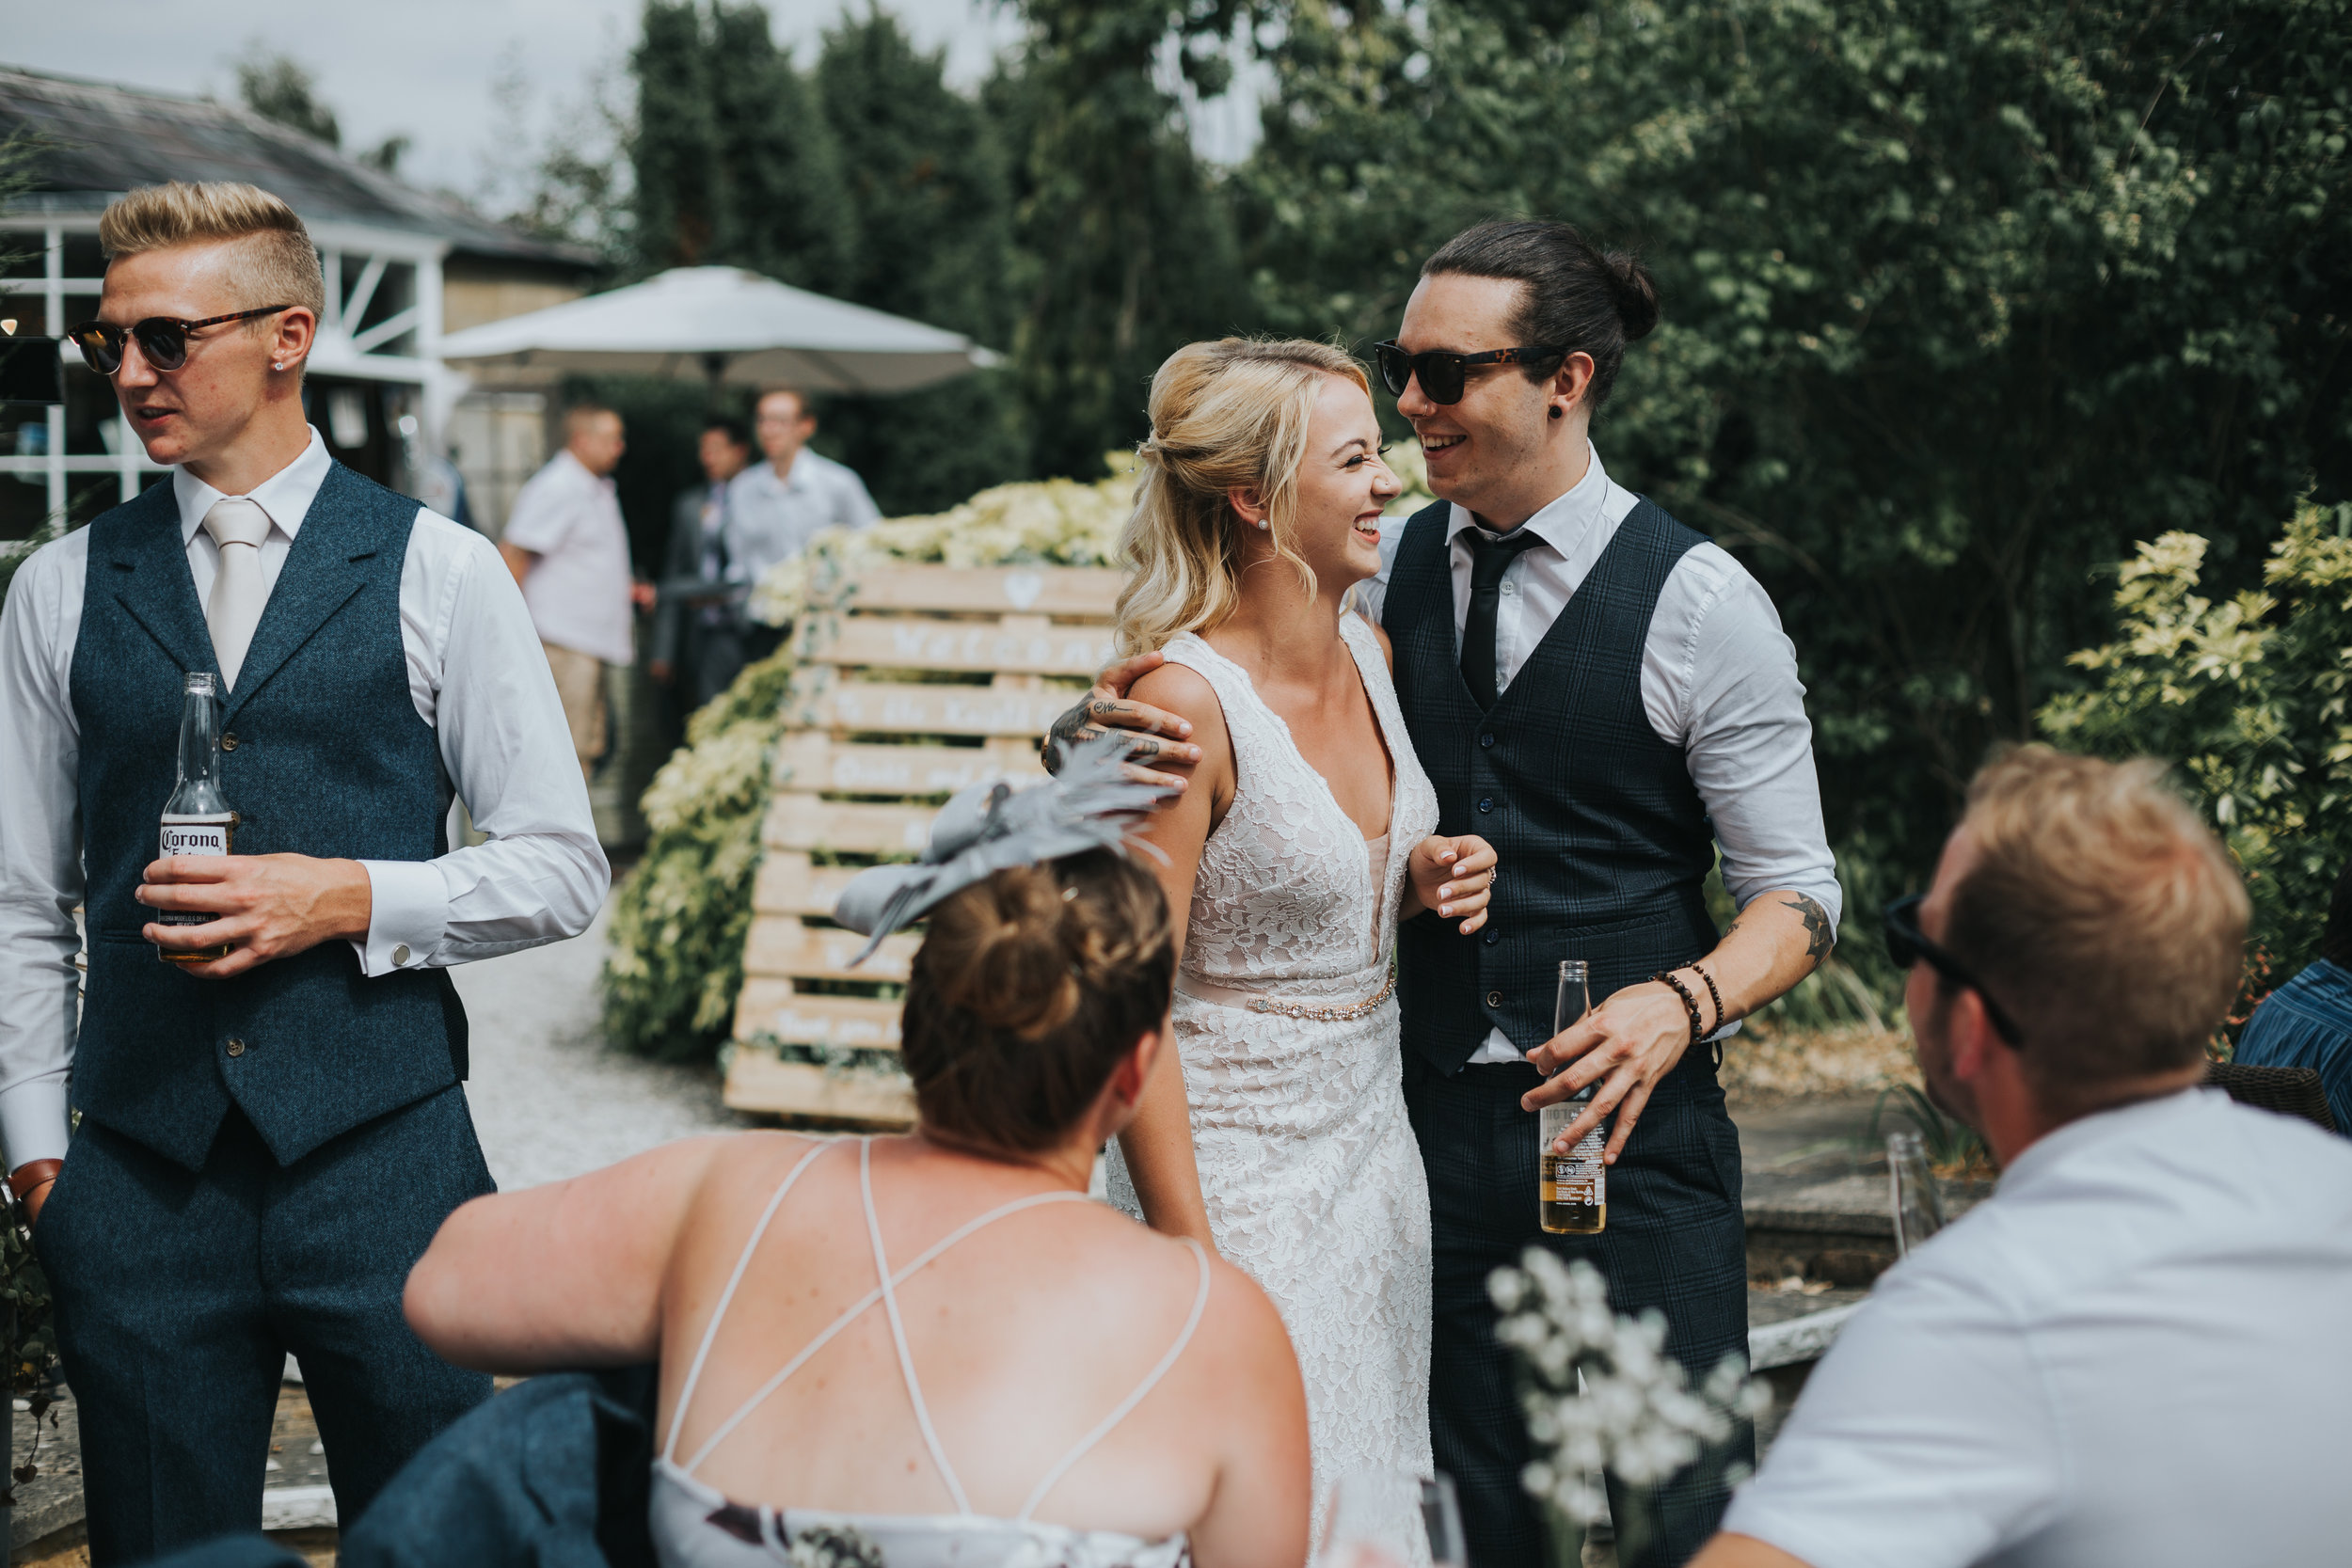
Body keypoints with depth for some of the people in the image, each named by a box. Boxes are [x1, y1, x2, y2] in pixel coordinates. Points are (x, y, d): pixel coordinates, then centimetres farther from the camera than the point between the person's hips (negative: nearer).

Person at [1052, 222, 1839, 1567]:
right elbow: (1195, 702, 5)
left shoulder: (1701, 606, -7)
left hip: (1630, 1135, -3)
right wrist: (1101, 727, -20)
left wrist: (1680, 1003, -25)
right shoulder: (1386, 569, 5)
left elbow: (1797, 898, -5)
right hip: (1430, 1136, 3)